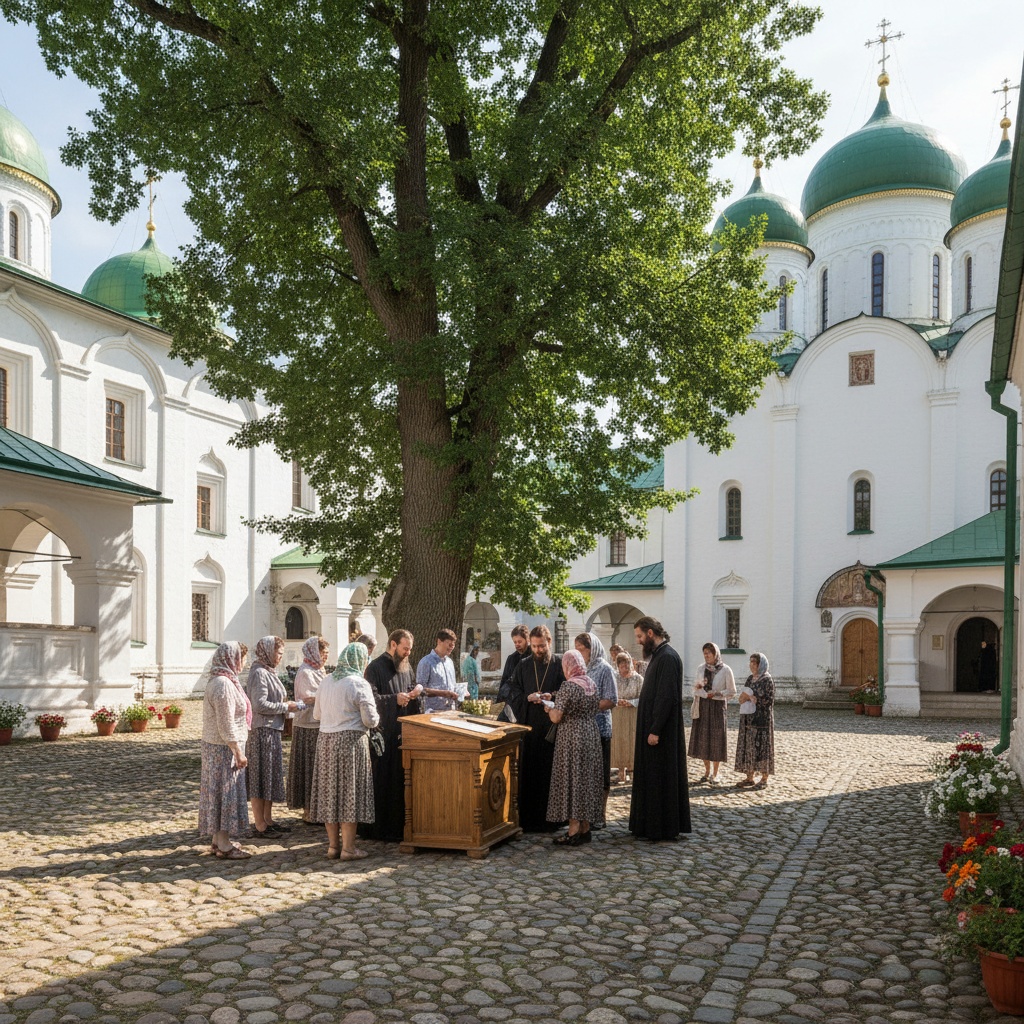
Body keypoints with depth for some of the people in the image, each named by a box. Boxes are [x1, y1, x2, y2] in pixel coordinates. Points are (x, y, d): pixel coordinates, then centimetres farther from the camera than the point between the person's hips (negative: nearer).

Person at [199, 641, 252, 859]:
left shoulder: (221, 680, 13)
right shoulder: (223, 684, -20)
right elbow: (226, 725, -23)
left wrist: (237, 749, 22)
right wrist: (238, 752, -20)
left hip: (215, 746, 10)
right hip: (224, 748, -10)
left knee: (219, 792, 14)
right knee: (226, 792, -3)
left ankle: (218, 840, 23)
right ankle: (223, 845, 3)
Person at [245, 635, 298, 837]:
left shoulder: (268, 672, 15)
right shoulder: (259, 673, -16)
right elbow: (260, 705, -22)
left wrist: (284, 703, 9)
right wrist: (285, 707, -15)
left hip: (271, 730, 10)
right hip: (261, 731, -10)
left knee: (272, 775, 14)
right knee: (260, 777, -3)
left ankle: (268, 820, 23)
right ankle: (259, 825, 4)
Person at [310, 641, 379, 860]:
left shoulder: (326, 682, 8)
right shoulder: (359, 684, -12)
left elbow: (317, 714, 16)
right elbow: (371, 720, -13)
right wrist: (376, 719, 9)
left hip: (326, 741, 6)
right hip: (351, 742, -6)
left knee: (330, 792, 11)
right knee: (350, 792, 1)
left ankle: (333, 845, 19)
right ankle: (348, 848, 5)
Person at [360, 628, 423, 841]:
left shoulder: (406, 667, 14)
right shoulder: (375, 667, -9)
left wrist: (417, 690, 3)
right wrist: (394, 699, -24)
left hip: (404, 733, 7)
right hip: (384, 734, -7)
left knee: (402, 781, 10)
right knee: (382, 782, -3)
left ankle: (400, 825, 18)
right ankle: (380, 828, 5)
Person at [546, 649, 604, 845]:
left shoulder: (568, 686, -16)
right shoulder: (593, 684, 6)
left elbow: (556, 718, -17)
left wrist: (549, 709, 3)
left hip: (572, 739, -7)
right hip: (592, 737, 7)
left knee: (571, 780, 0)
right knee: (588, 779, 12)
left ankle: (574, 830, 1)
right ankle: (585, 828, 19)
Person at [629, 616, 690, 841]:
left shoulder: (667, 658, -18)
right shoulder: (658, 655, 14)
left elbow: (667, 697, -23)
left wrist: (655, 730, -23)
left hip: (661, 731, -10)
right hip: (653, 728, 10)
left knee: (660, 779, -3)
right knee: (650, 778, 14)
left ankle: (662, 828, 5)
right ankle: (649, 824, 21)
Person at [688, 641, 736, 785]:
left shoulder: (725, 670, -4)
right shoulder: (701, 669, 9)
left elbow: (732, 692, -2)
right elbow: (695, 687, 16)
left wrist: (717, 694, -17)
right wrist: (697, 687, -7)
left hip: (718, 708, -4)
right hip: (702, 707, 4)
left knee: (716, 741, 1)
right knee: (702, 740, 5)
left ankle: (715, 774, 12)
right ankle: (707, 773, 16)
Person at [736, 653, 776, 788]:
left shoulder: (768, 680, -9)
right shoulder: (750, 679, 13)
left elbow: (769, 700, -15)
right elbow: (743, 696, 19)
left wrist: (751, 697, -14)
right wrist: (743, 698, -4)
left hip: (762, 719, -7)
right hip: (749, 718, 7)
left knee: (762, 747, -2)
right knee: (748, 746, 7)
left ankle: (764, 778, 6)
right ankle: (749, 777, 13)